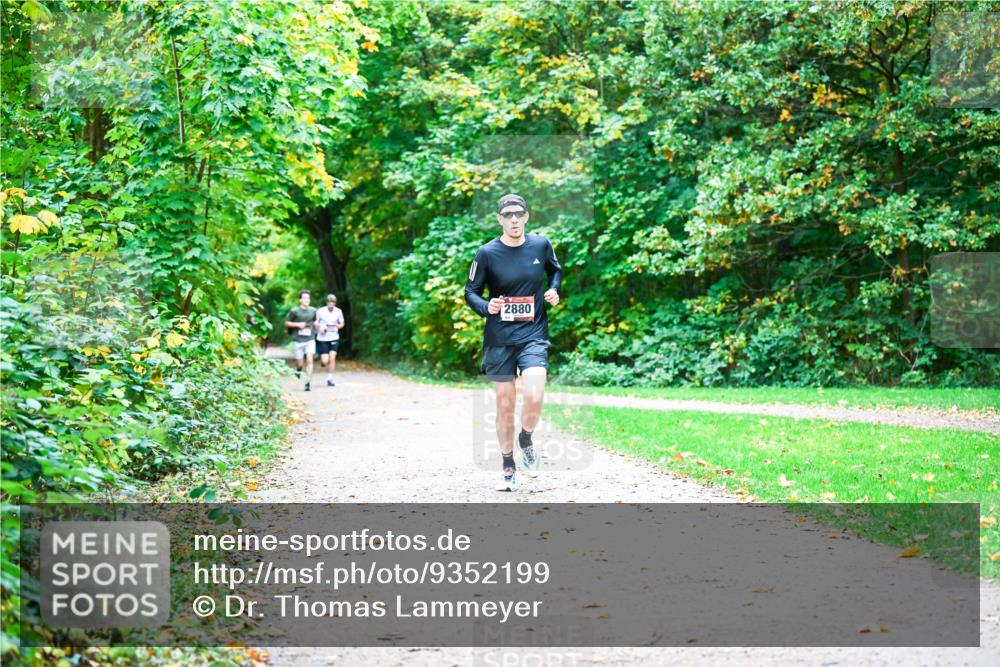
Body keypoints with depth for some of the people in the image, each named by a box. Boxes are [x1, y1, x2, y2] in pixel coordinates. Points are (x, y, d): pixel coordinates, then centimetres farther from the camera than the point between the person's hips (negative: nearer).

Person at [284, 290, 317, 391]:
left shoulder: (313, 311, 7)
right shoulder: (294, 311, -4)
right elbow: (286, 323, 2)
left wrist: (316, 324, 4)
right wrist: (297, 324, -11)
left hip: (310, 340, 1)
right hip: (298, 340, -1)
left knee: (309, 361, -14)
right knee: (300, 363, 4)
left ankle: (308, 383, -12)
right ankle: (298, 369, 41)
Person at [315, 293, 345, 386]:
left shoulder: (338, 311, -1)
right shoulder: (320, 311, -8)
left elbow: (342, 323, 12)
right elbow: (315, 323, 4)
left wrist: (338, 325, -11)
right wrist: (319, 327, -16)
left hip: (334, 338, 1)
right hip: (323, 338, -1)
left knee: (332, 358, -11)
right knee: (325, 361, -6)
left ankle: (330, 379, 2)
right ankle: (322, 359, 34)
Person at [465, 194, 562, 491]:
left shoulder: (541, 245, 2)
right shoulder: (487, 253, -5)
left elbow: (555, 269, 22)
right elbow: (470, 292, 2)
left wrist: (553, 289, 2)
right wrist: (486, 307, -19)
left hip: (534, 335, 0)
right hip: (499, 338, 0)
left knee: (534, 397, -19)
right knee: (505, 405, 5)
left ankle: (525, 440, 13)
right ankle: (508, 467, 22)